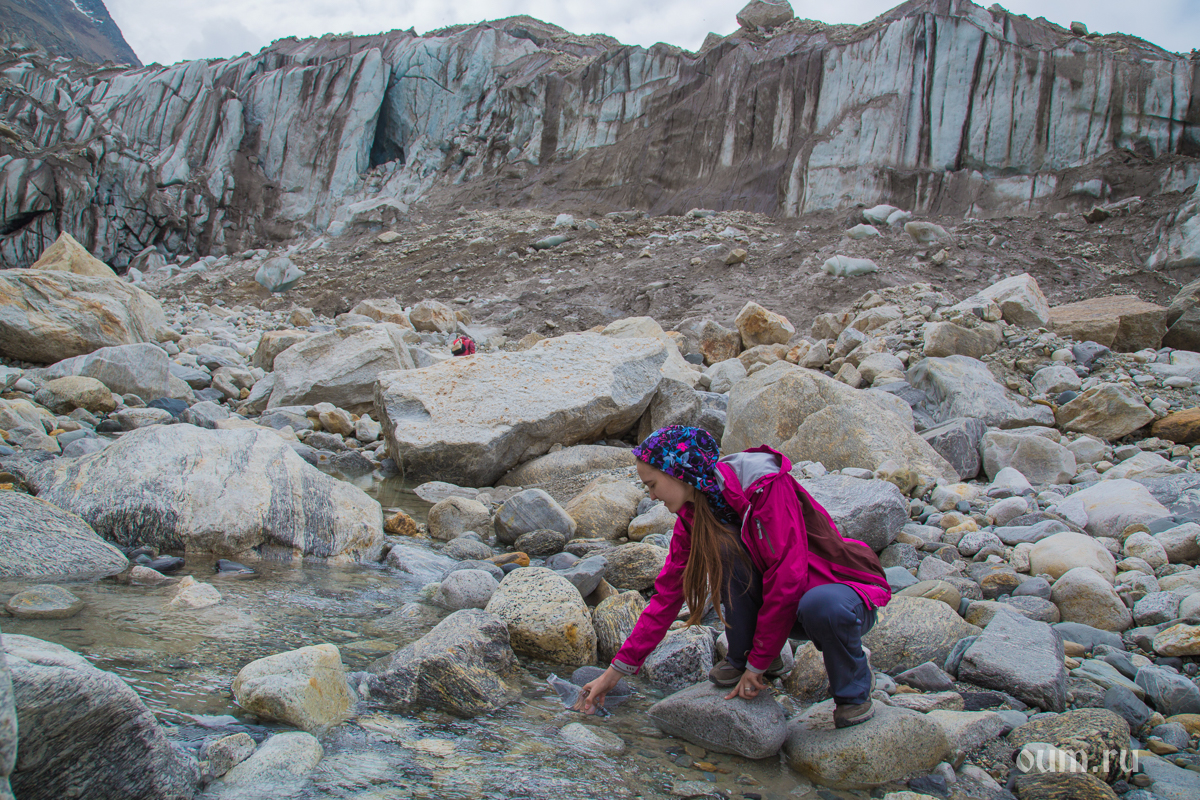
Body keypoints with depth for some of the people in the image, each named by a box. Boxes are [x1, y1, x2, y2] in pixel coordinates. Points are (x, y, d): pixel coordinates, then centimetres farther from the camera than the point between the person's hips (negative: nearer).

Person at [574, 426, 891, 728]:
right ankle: (741, 657, -1)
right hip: (782, 602, 5)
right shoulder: (693, 513, -3)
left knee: (822, 607, -40)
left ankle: (854, 688, -8)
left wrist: (758, 665, -19)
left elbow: (786, 578, -25)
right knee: (723, 547, -23)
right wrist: (615, 671, -2)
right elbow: (668, 593, 0)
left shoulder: (767, 486, -25)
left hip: (846, 589, -5)